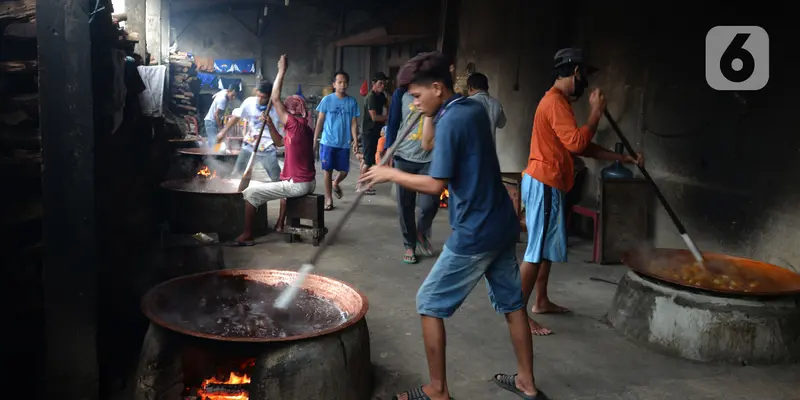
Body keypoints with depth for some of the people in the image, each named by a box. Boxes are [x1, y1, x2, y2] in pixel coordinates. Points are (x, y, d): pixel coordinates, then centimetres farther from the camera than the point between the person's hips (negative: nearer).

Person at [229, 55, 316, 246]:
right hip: (308, 182, 10)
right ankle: (280, 224, 41)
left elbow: (275, 99, -14)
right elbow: (280, 142, 25)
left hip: (297, 184, -10)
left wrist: (281, 71, -8)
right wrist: (270, 125, 12)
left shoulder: (296, 126, -15)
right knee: (283, 185, 43)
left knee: (251, 192, -7)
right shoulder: (305, 129, 13)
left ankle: (247, 236, 0)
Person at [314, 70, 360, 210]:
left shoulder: (352, 102, 1)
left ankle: (335, 184, 39)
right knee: (328, 170, 3)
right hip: (328, 142, -2)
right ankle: (328, 198, 16)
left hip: (344, 143, 2)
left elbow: (354, 123, 3)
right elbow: (320, 121, 2)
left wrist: (355, 141, -7)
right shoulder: (327, 100, -2)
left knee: (344, 171, 6)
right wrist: (315, 141, 0)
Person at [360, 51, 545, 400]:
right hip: (502, 226, 9)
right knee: (512, 302, 18)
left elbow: (436, 184, -20)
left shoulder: (450, 121, -17)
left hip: (474, 234, -9)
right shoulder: (475, 108, 9)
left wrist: (390, 174, -10)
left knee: (430, 304, 4)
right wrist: (430, 116, 11)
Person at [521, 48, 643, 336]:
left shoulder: (558, 101, 18)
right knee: (538, 249, -8)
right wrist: (597, 111, -14)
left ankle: (542, 301, 29)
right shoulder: (555, 102, -15)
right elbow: (577, 143, -26)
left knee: (548, 247, 17)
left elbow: (583, 147, 21)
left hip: (546, 184, 10)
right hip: (543, 184, -10)